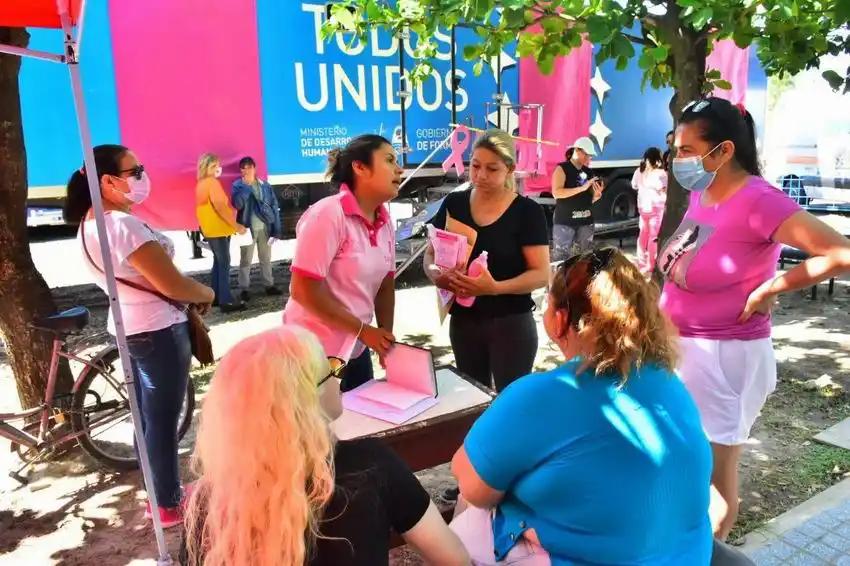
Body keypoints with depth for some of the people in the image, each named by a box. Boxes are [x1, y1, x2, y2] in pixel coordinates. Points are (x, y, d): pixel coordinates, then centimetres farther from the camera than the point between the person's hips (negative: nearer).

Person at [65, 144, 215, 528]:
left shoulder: (90, 223, 7)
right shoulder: (123, 224, -24)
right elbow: (170, 284, -25)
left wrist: (190, 295, 8)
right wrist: (206, 294, -6)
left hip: (128, 326, 10)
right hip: (158, 330, -10)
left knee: (147, 417, 19)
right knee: (163, 420, 4)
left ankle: (159, 494, 34)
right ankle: (169, 505, 19)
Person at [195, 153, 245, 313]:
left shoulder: (201, 184, 16)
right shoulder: (212, 182, -13)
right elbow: (219, 207, -20)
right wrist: (236, 225, -17)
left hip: (210, 229, 10)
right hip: (218, 229, -9)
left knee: (218, 263, 15)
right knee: (224, 264, -8)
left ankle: (216, 297, 19)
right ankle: (226, 301, -8)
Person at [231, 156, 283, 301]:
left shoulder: (265, 186, 2)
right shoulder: (238, 185, -2)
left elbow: (275, 207, 2)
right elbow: (237, 204, -20)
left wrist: (276, 230, -4)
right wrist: (247, 185, -19)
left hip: (265, 228, 2)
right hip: (247, 228, -2)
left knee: (266, 258, 13)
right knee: (246, 260, 3)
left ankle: (269, 285, 23)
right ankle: (244, 289, 11)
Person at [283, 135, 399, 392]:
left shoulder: (385, 222, 2)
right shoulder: (328, 215, -19)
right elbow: (303, 290, -22)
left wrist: (386, 337, -2)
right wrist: (364, 330, -16)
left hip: (356, 350, 7)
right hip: (316, 352, -7)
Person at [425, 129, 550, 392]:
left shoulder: (527, 211, -10)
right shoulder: (453, 204, 1)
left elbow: (541, 274, -13)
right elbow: (430, 255, 7)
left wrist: (495, 288, -29)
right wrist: (435, 274, -16)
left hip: (511, 323, -4)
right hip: (463, 321, 4)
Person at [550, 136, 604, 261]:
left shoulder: (589, 172, 14)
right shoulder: (562, 169, -4)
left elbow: (591, 199, 18)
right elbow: (556, 193, -19)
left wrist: (597, 194, -5)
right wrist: (582, 188, -22)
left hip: (586, 221, 6)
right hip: (564, 221, -6)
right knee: (560, 258, -8)